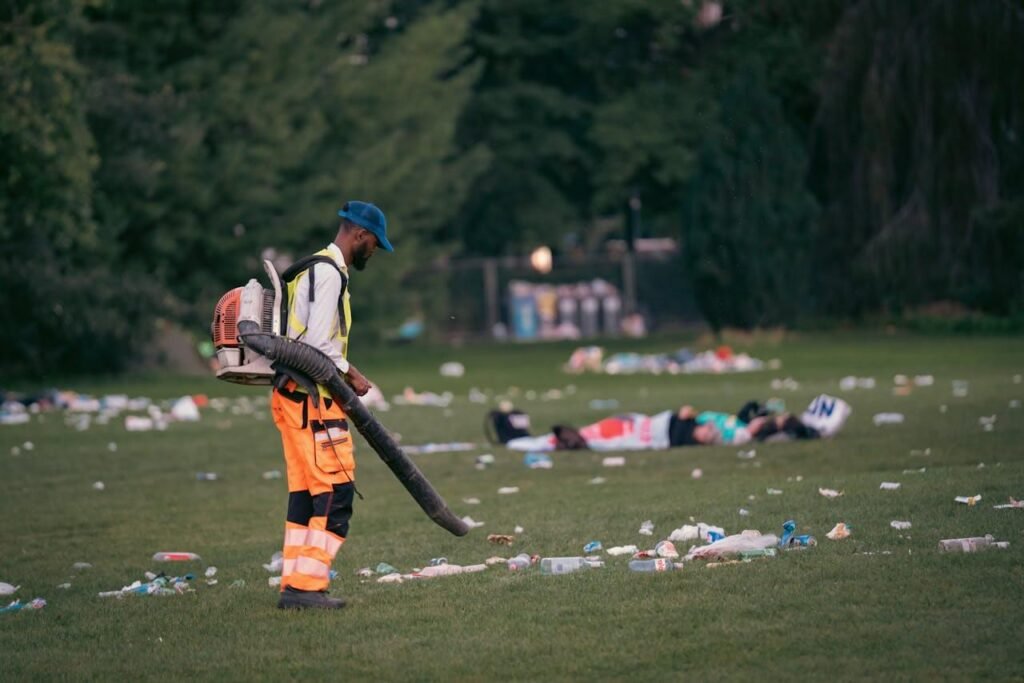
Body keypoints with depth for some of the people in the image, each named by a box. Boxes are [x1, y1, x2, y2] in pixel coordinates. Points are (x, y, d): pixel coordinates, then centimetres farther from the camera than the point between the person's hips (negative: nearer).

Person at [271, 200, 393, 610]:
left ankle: (294, 586, 11)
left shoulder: (313, 269, 21)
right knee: (335, 492, -11)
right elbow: (318, 345, -19)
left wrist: (344, 372, 15)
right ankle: (307, 585, -14)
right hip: (311, 397, -10)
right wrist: (349, 376, -5)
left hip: (292, 395, 10)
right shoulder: (329, 273, -11)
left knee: (305, 494, 10)